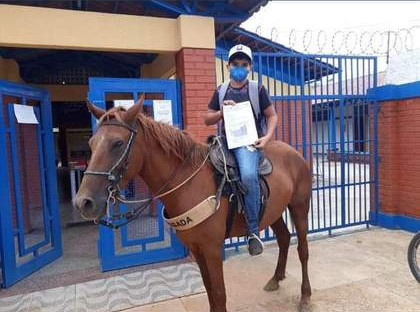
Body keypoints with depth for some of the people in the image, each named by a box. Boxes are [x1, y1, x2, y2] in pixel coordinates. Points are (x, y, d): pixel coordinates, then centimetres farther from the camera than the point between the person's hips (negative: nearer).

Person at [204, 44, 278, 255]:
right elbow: (207, 120, 15)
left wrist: (267, 137, -8)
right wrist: (222, 112, -5)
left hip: (249, 141, -5)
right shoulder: (221, 91, 14)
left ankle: (253, 231, -18)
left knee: (249, 175, -33)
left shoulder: (257, 90, 6)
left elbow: (272, 116, 10)